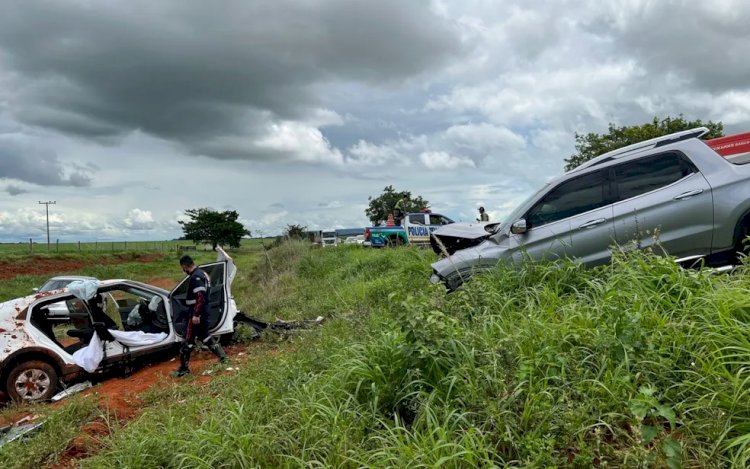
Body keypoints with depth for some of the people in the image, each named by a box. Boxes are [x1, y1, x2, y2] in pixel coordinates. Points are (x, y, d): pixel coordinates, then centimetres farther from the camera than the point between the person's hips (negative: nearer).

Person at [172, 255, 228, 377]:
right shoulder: (201, 273, 11)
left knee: (188, 340, -2)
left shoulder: (195, 277, -19)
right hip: (202, 312, 10)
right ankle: (222, 356, 23)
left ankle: (183, 368, 5)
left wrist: (195, 315, -26)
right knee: (204, 335, 20)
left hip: (196, 313, -10)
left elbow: (200, 297, -26)